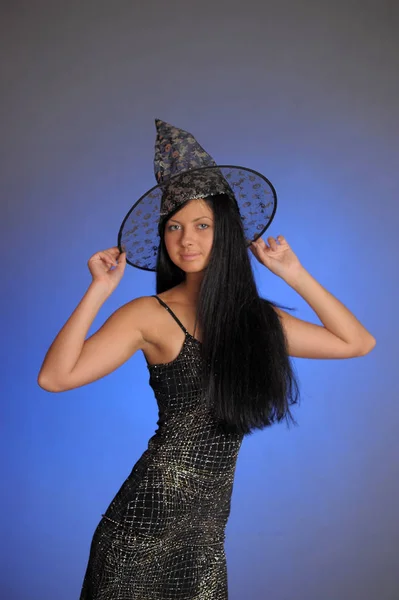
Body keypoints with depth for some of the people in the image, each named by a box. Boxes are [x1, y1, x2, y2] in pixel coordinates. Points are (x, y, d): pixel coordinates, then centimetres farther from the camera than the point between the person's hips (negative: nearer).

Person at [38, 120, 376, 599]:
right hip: (149, 519, -4)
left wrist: (294, 275, 7)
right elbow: (55, 377, -18)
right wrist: (99, 291, -18)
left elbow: (357, 342, 9)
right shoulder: (151, 315, -8)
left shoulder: (258, 318, 6)